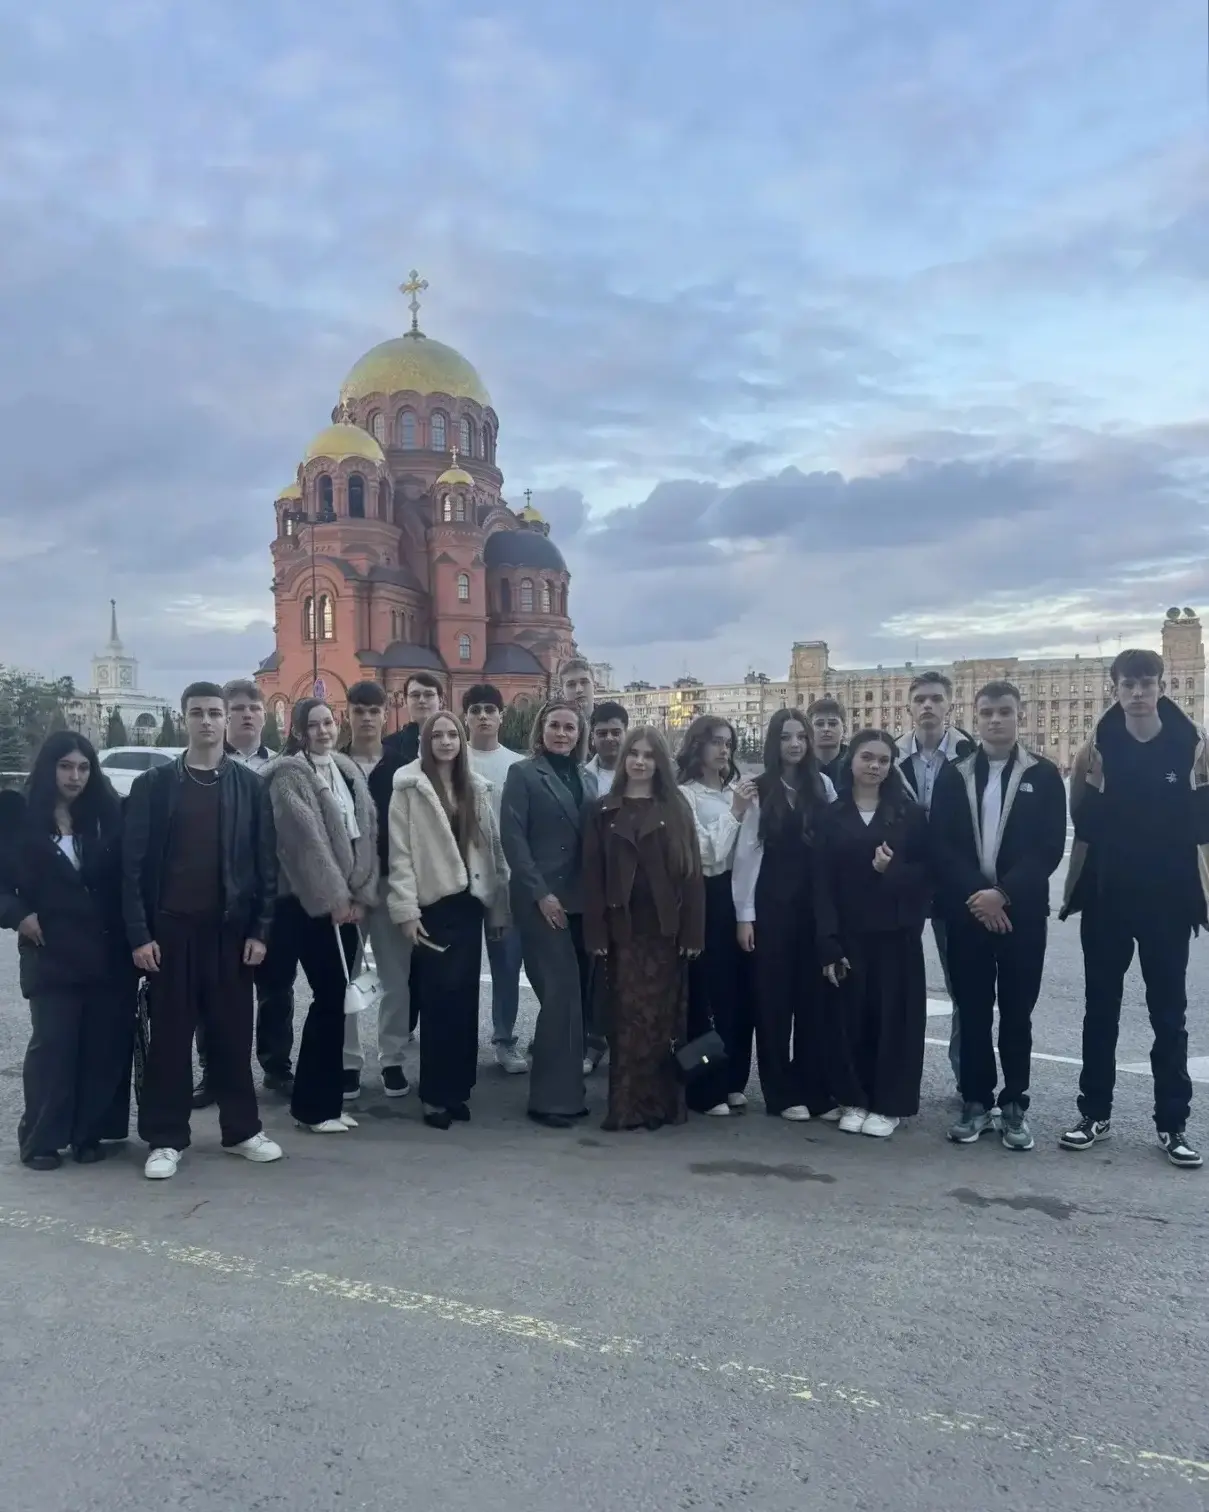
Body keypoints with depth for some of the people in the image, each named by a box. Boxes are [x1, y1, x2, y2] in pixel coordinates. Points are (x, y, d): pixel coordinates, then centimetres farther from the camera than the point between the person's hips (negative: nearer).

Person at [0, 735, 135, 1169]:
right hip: (51, 951, -2)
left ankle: (88, 1133, 16)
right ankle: (41, 1139, 11)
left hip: (107, 951, 2)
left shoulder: (106, 816, 6)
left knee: (105, 1044, 4)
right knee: (52, 1044, -1)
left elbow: (125, 878, 7)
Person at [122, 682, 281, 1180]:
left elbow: (265, 861, 3)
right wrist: (139, 933, -8)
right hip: (170, 927, -1)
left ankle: (242, 1129, 21)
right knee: (169, 1035, 5)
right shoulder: (153, 784, 0)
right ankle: (166, 1139, 16)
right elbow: (133, 863, -2)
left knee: (233, 1032, 8)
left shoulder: (249, 785, 4)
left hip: (230, 928, 1)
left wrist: (260, 929, -3)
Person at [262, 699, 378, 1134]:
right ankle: (313, 1105, 7)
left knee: (336, 999, 8)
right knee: (329, 999, -5)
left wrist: (361, 894, 0)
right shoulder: (289, 774, -7)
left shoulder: (349, 770, 13)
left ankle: (327, 1099, 19)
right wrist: (334, 897, -14)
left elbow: (367, 832, 9)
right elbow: (307, 840, -14)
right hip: (310, 903, -6)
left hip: (348, 901, 6)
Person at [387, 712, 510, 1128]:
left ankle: (457, 1089, 19)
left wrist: (498, 906, 9)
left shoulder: (477, 788, 11)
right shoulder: (409, 786, -3)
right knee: (439, 1000, -4)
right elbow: (400, 853, -7)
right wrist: (406, 909, -13)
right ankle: (435, 1095, 8)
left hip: (469, 904, 5)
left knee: (465, 1000, 8)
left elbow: (492, 848, 12)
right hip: (432, 905, -4)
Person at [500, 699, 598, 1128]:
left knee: (577, 994, 7)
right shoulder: (523, 774, -1)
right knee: (561, 994, -9)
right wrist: (541, 893, -14)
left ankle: (565, 1089, 17)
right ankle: (552, 1096, 0)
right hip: (542, 900, -6)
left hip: (582, 900, 6)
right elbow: (512, 837, -8)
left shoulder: (587, 778, 15)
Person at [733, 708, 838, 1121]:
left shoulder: (822, 785, 4)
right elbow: (746, 853, -4)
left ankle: (816, 1089, 18)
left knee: (814, 995, 7)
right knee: (774, 996, 4)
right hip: (772, 903, -2)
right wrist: (744, 914, -6)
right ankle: (781, 1093, 14)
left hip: (815, 902, 3)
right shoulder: (759, 790, -4)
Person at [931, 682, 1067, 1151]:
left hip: (1021, 912, -1)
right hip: (966, 911, 1)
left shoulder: (1043, 775, 2)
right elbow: (941, 846, -1)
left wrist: (1003, 893, -15)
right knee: (971, 1010, 6)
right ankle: (976, 1103, 16)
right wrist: (976, 895, -12)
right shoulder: (953, 775, 6)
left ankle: (1014, 1106, 15)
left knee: (1016, 1012, 5)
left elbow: (1049, 848, -6)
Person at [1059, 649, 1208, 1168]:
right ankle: (1095, 1112, 22)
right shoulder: (1098, 749, -3)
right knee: (1100, 1009, 10)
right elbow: (1084, 827, -4)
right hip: (1106, 897, 1)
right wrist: (1088, 785, -18)